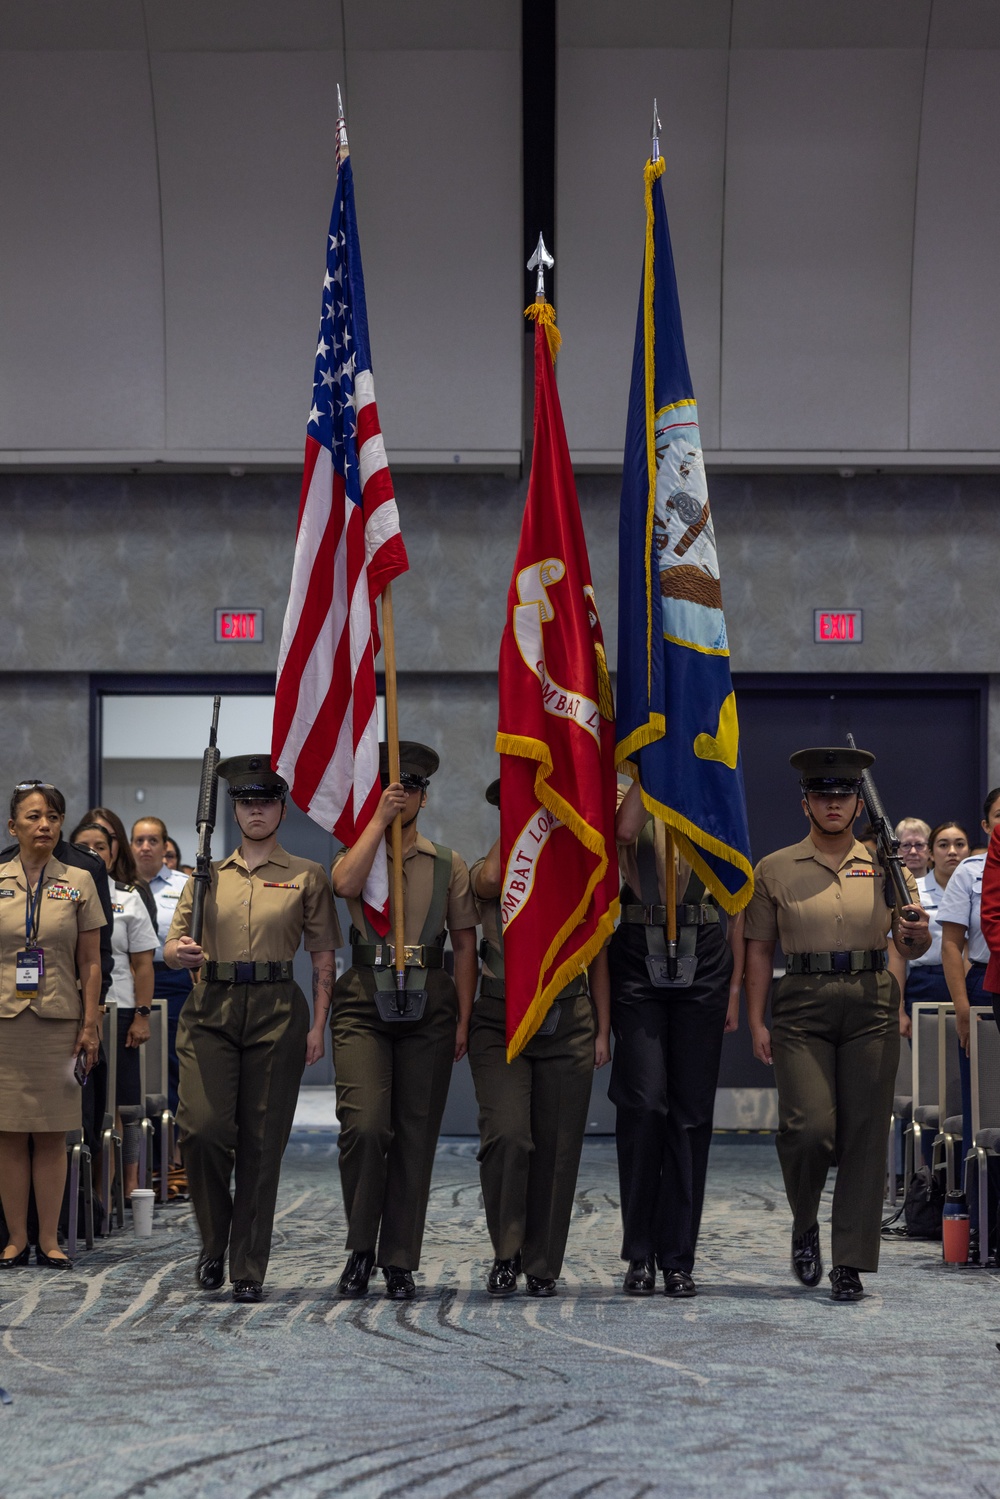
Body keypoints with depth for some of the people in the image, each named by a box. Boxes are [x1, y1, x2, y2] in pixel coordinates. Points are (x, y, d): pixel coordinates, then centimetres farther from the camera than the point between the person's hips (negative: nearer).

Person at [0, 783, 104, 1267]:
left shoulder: (78, 883, 6)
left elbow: (90, 963, 6)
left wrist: (90, 1025, -1)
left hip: (58, 1021, 0)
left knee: (51, 1134, 1)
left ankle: (49, 1239, 7)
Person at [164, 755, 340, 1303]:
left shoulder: (306, 877, 8)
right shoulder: (207, 876, 14)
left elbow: (324, 957, 5)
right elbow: (172, 945, 14)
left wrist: (318, 1025, -5)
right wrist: (181, 953, -10)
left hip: (277, 1012, -1)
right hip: (211, 1010, 1)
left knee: (262, 1142, -2)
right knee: (202, 1129, -13)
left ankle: (249, 1270, 5)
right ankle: (213, 1244, 11)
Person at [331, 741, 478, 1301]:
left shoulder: (449, 865, 13)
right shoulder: (357, 853, 11)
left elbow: (466, 944, 11)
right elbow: (346, 884, -15)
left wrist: (463, 1019, 3)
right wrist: (380, 818, -12)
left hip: (428, 1006, 2)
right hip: (365, 1002, -1)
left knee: (416, 1135, 1)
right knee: (365, 1125, -16)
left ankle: (400, 1261, 9)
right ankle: (360, 1248, 2)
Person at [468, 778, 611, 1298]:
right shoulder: (489, 873, 5)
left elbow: (598, 959, 13)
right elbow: (491, 880, -23)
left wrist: (602, 1030, 7)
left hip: (567, 1025, 2)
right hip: (501, 1024, -2)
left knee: (556, 1149, 2)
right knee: (507, 1136, -18)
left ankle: (542, 1266, 14)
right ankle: (505, 1251, 0)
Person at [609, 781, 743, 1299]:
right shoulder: (627, 801, 7)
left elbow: (736, 910, 12)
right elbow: (623, 833, -20)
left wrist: (734, 989, 5)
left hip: (703, 967, 2)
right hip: (638, 966, -1)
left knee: (691, 1113, 2)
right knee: (643, 1105, -9)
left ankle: (678, 1258, 9)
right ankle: (640, 1254, 3)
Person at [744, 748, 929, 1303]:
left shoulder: (885, 867, 11)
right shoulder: (774, 870, 8)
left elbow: (908, 947, 12)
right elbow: (759, 951, 8)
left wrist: (916, 935, -12)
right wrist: (756, 1021, 0)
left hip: (871, 1006, 1)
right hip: (802, 1007, -1)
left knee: (864, 1133, -2)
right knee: (808, 1127, -13)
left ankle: (851, 1263, 4)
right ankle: (804, 1225, 16)